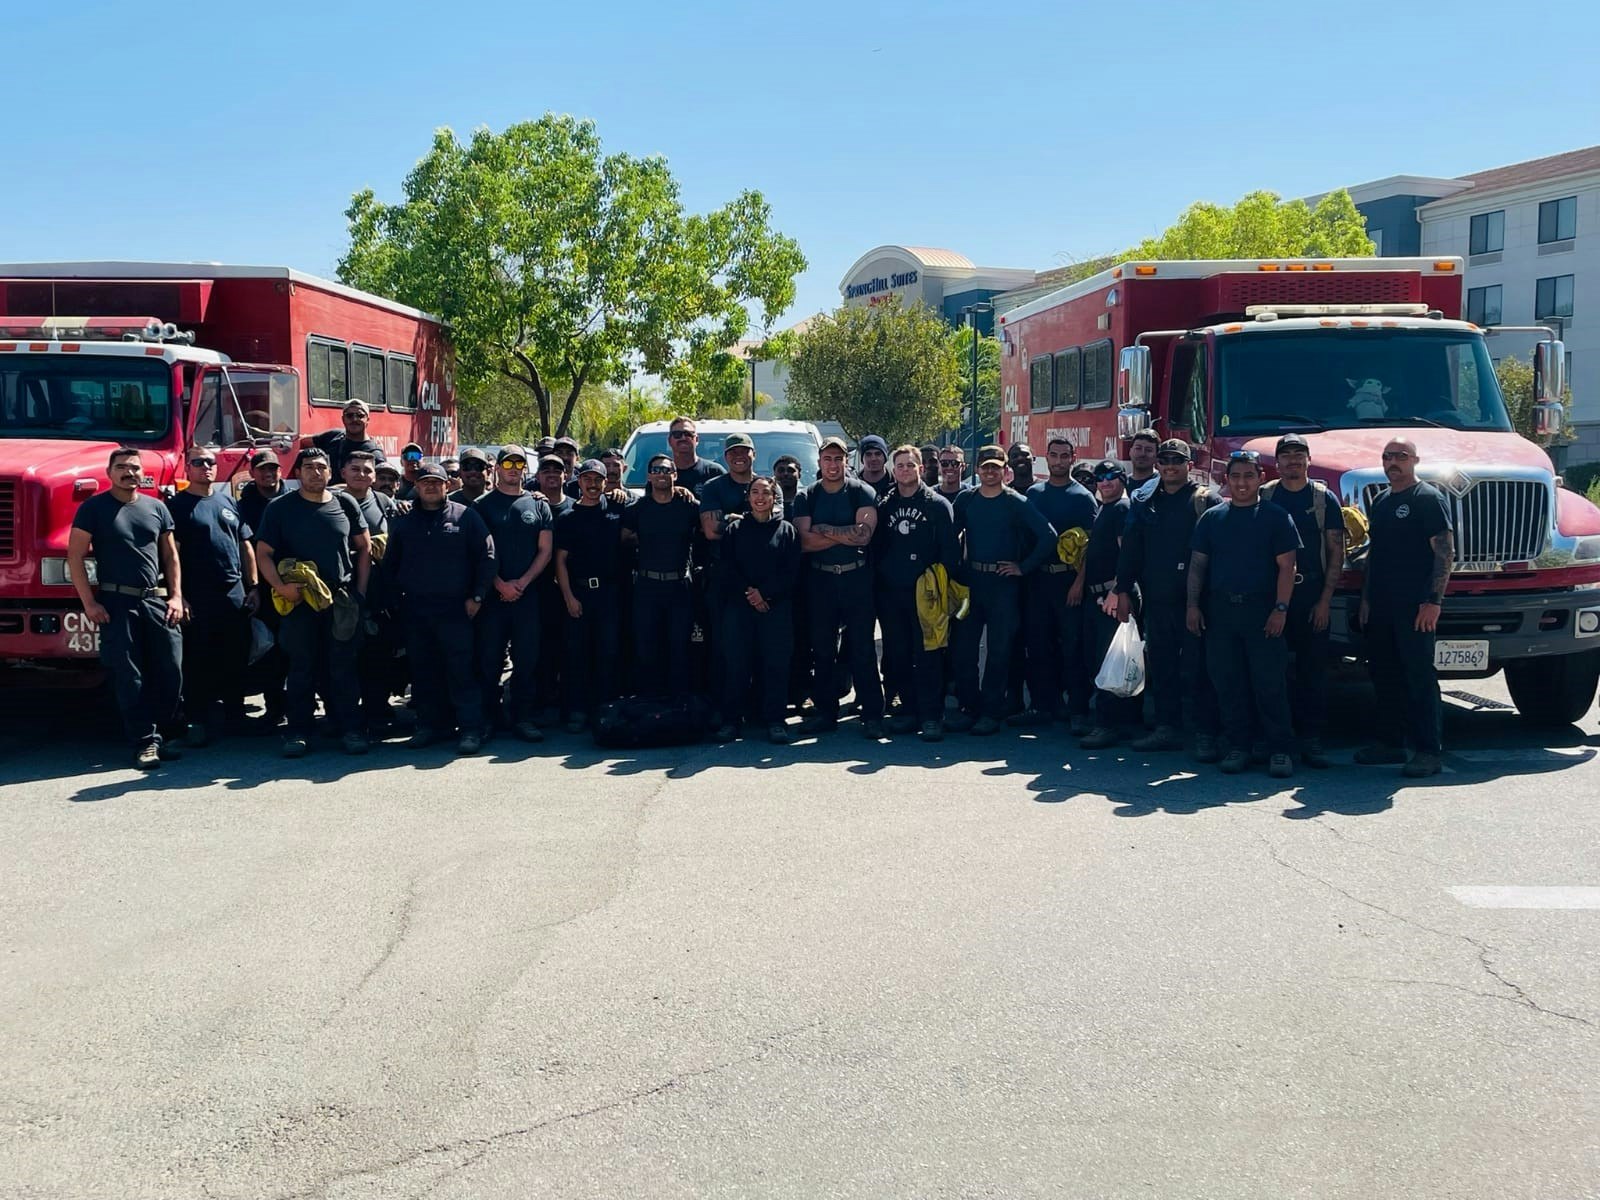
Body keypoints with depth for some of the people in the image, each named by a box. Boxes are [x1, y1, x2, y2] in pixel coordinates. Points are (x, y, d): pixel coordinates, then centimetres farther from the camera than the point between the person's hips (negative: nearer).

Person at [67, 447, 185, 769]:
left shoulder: (156, 508, 12)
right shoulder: (94, 508, 0)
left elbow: (170, 555, 15)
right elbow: (76, 556, -3)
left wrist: (176, 596, 5)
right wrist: (89, 602, -10)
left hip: (157, 600, 4)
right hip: (116, 602, -4)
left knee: (170, 673, 1)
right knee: (128, 677, -3)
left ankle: (161, 737, 14)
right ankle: (145, 742, 2)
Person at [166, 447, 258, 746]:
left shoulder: (229, 502, 14)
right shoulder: (177, 506, -1)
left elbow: (246, 546, 16)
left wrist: (253, 587, 8)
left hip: (235, 594, 5)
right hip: (198, 597, -5)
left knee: (237, 659, 9)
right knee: (197, 662, -1)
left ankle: (234, 715, 20)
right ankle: (196, 721, 5)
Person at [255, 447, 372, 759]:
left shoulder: (345, 503, 7)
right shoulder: (280, 508, 2)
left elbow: (365, 548, 12)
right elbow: (263, 554, 1)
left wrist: (361, 590, 4)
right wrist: (280, 587, -14)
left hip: (342, 600, 1)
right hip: (299, 600, -1)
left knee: (343, 667, 3)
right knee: (302, 668, 4)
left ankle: (350, 729, 9)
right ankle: (298, 732, 11)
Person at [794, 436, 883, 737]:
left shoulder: (862, 493, 0)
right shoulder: (806, 498, 5)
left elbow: (864, 535, -15)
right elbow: (804, 542, -8)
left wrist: (823, 529, -11)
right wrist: (847, 535, -13)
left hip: (856, 577, -2)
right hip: (820, 579, 3)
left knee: (862, 648, -1)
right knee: (822, 649, 8)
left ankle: (872, 714, 2)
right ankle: (825, 711, 17)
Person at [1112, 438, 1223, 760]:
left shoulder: (1205, 502, 0)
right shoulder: (1144, 505, 15)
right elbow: (1130, 550, 14)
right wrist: (1124, 590, 6)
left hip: (1193, 600, -5)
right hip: (1156, 600, 5)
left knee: (1196, 670, -6)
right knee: (1159, 667, 10)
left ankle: (1204, 734, -2)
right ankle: (1167, 728, 19)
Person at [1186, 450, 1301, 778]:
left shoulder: (1276, 517, 3)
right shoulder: (1211, 518, 12)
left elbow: (1286, 567, -2)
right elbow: (1197, 564, 12)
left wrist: (1280, 608, -12)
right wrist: (1193, 605, 1)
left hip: (1262, 610, -3)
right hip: (1220, 611, 3)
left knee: (1270, 683, -4)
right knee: (1228, 683, 5)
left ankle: (1279, 750, 2)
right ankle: (1238, 746, 14)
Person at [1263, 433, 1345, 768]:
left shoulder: (1324, 499, 5)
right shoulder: (1263, 497, 7)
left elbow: (1336, 552, 3)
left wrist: (1325, 599, -5)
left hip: (1312, 594, 0)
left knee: (1313, 668, 1)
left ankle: (1311, 739, 5)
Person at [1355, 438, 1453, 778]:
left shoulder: (1428, 499, -6)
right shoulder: (1380, 503, 18)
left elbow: (1445, 552, -12)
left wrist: (1433, 601, -18)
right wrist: (1366, 599, 17)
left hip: (1414, 608, -8)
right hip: (1381, 607, 8)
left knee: (1419, 677, -7)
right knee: (1384, 675, 12)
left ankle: (1428, 751, -4)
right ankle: (1389, 743, 21)